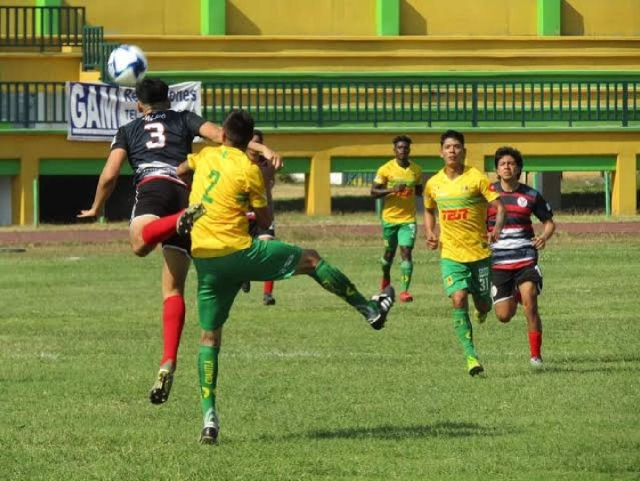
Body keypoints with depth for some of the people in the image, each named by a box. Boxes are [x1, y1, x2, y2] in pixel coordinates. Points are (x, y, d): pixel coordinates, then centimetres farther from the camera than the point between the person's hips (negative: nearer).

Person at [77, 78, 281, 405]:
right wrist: (261, 149, 1)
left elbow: (109, 175, 16)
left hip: (153, 186, -3)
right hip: (187, 192, 3)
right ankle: (168, 363, -10)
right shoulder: (184, 120, 30)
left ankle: (183, 219, -59)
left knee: (140, 243, -35)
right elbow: (220, 135, 12)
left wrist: (96, 209, 33)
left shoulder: (128, 131, 27)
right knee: (173, 289, 4)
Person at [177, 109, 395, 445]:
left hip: (203, 259, 4)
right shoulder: (249, 169, -5)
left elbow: (179, 170, 29)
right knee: (310, 260, 17)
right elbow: (265, 221, 2)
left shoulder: (205, 157, 8)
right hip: (238, 251, -4)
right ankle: (371, 310, 28)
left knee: (209, 337, 9)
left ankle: (209, 418, -1)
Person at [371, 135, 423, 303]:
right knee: (389, 251, 15)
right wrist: (392, 190, -23)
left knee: (406, 251, -13)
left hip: (408, 218, 0)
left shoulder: (416, 170, 2)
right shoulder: (386, 169, -7)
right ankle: (386, 277, 46)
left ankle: (404, 291, -18)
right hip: (390, 217, 0)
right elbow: (374, 192, -8)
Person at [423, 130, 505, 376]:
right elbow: (429, 210, 23)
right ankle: (470, 355, -14)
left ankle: (482, 309, 46)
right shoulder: (433, 184, 4)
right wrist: (430, 233, 6)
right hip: (451, 253, 2)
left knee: (483, 305, 6)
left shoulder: (476, 178, -8)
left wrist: (497, 227, -31)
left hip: (479, 252, -2)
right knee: (459, 300, -17)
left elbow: (499, 206, -12)